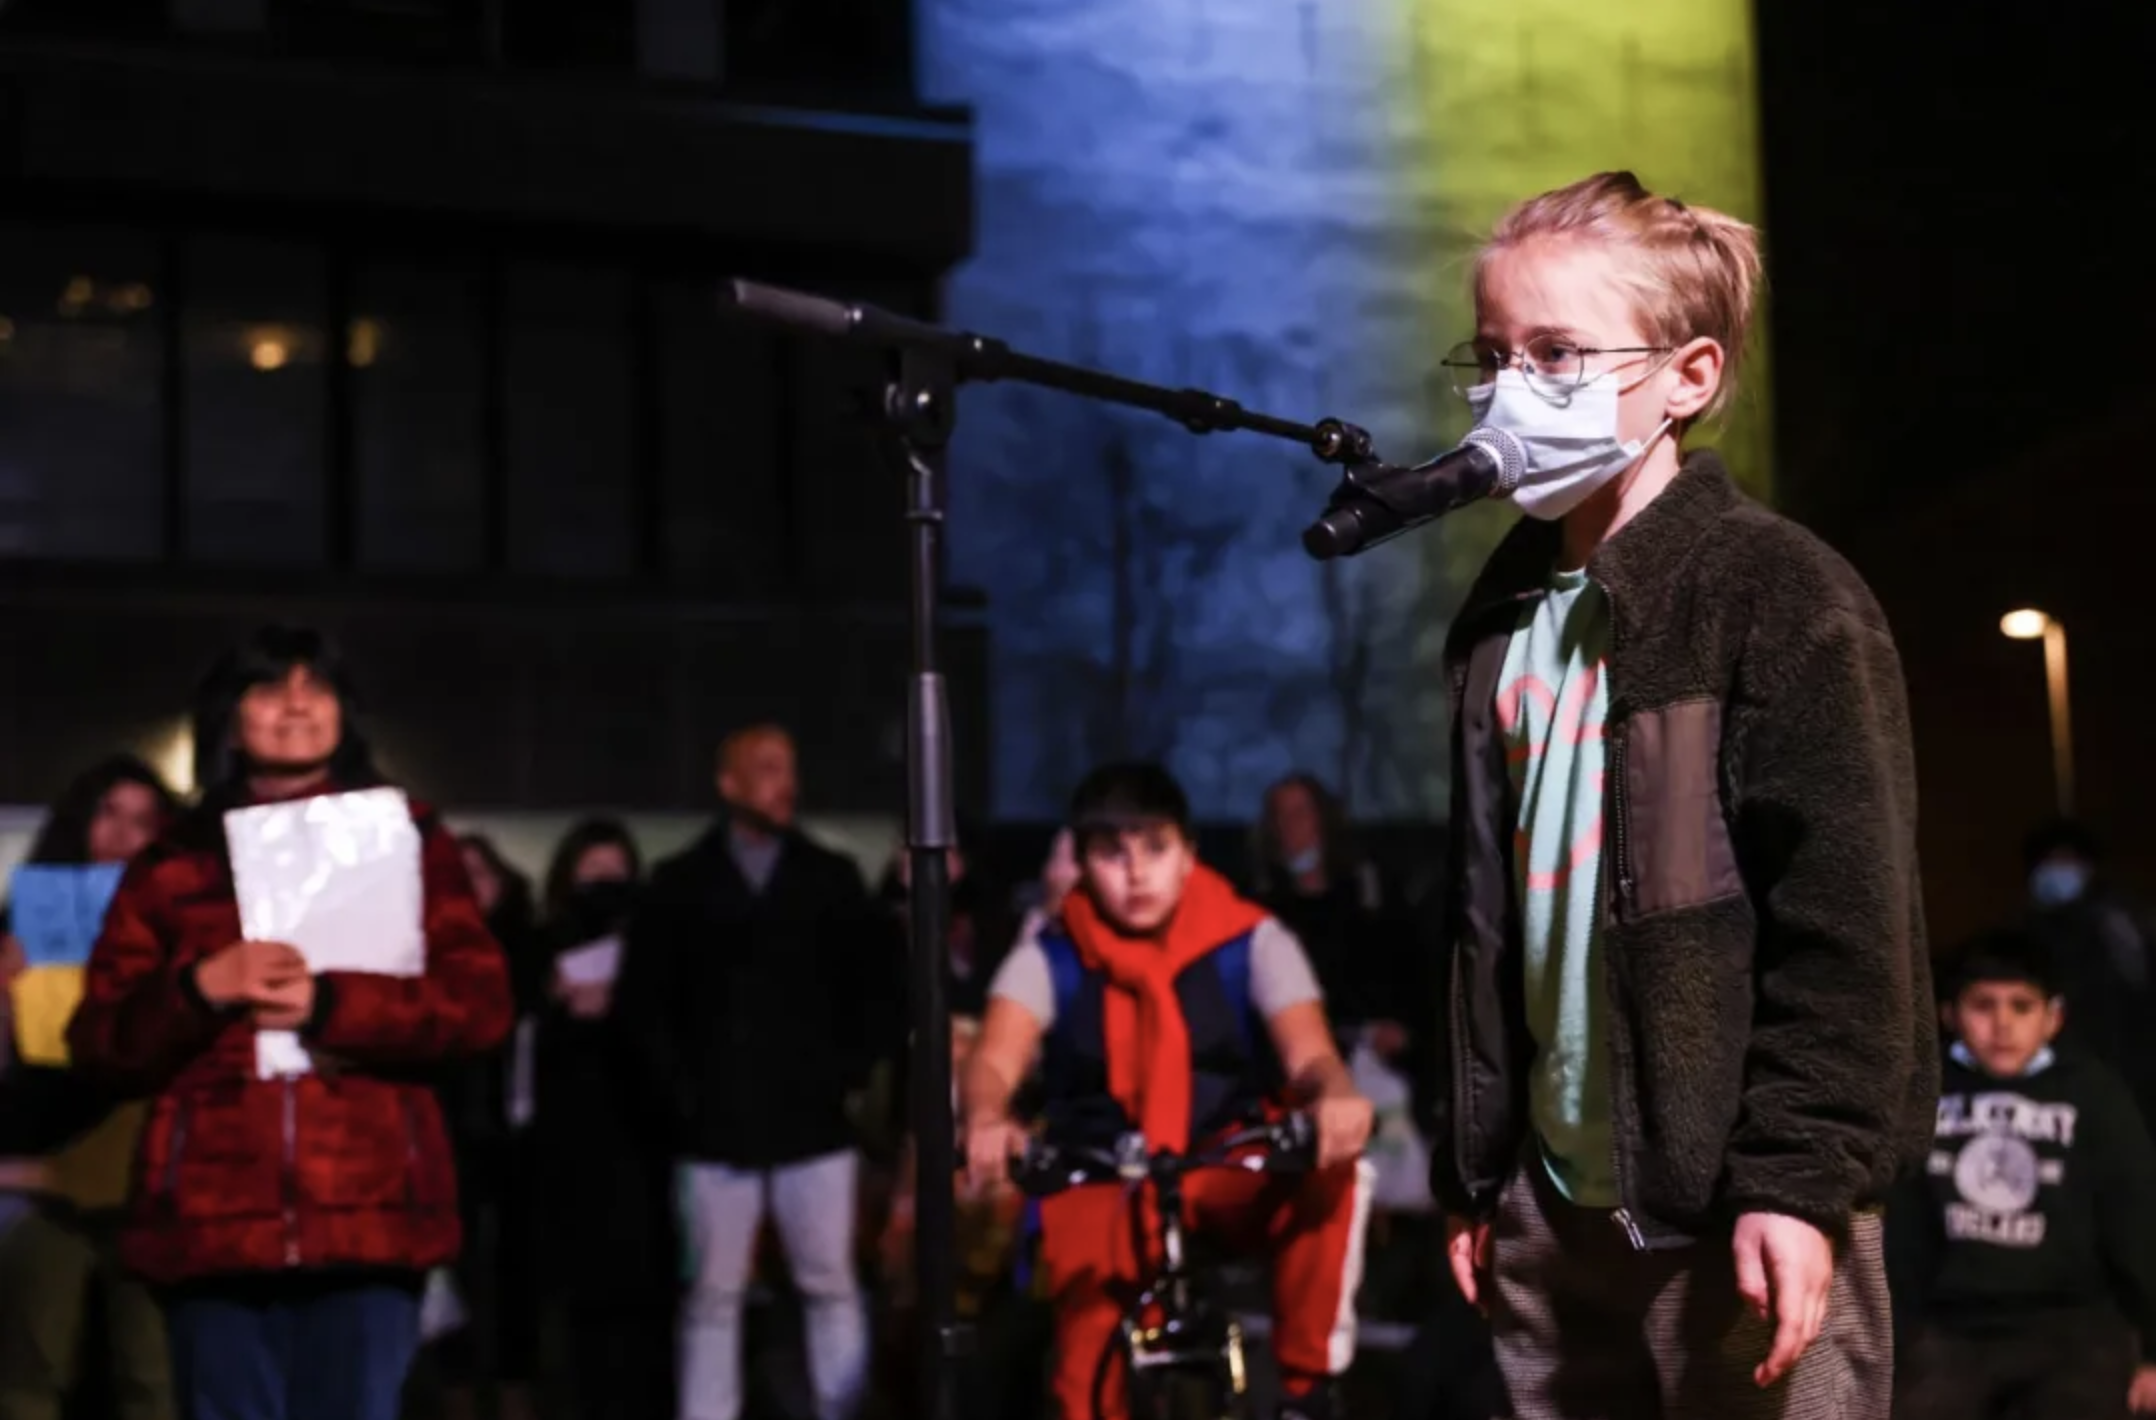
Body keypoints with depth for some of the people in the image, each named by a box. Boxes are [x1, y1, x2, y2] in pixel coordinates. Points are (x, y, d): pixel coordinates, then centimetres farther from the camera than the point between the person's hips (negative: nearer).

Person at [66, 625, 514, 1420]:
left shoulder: (408, 841, 13)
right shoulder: (171, 868, 14)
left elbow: (481, 1005, 2)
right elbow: (99, 1047, 8)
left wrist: (329, 1007, -8)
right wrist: (199, 990, -10)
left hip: (368, 1215, -1)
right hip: (213, 1219, 1)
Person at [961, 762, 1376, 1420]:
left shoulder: (1252, 942, -6)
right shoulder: (1049, 957, -6)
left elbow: (1308, 1054, -20)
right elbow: (995, 1058, -22)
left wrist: (1334, 1097, -47)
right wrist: (987, 1122, -48)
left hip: (1231, 1170, 0)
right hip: (1099, 1179, 0)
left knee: (1332, 1166, -32)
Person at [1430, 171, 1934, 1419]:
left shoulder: (1779, 597, -8)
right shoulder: (1505, 617, 14)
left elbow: (1846, 911, -14)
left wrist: (1801, 1180, -18)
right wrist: (1472, 1170, 15)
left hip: (1740, 1198, -7)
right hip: (1556, 1200, 7)